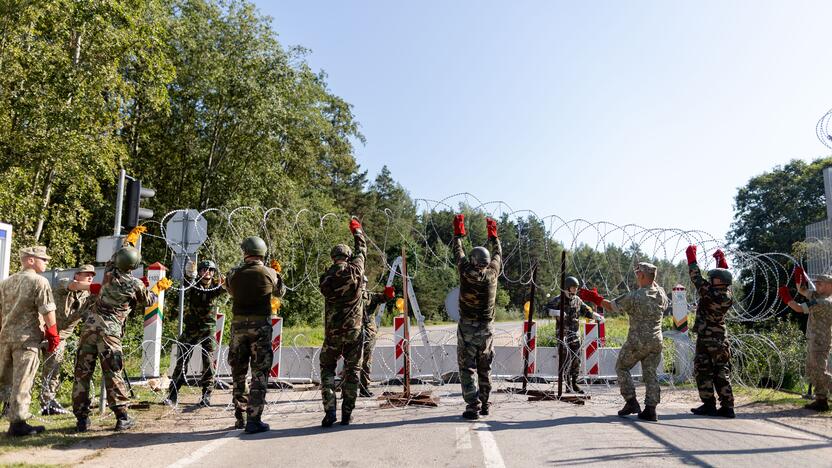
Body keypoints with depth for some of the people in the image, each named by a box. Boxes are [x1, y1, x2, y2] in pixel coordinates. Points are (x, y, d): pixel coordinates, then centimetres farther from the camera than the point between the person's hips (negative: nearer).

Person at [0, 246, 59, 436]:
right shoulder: (39, 281, -10)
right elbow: (48, 312, -13)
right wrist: (53, 335, -3)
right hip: (27, 337, -7)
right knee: (22, 382, -3)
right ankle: (18, 423, 1)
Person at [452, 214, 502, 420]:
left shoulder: (466, 273, -9)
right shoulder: (492, 274, -4)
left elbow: (458, 253, 7)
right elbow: (497, 254, 15)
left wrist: (458, 233, 22)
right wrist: (493, 235, 29)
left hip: (467, 328, -3)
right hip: (487, 328, 3)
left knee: (467, 369, 0)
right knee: (485, 369, 15)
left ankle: (473, 407, -5)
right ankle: (484, 405, 23)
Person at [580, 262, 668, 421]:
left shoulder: (634, 296, -15)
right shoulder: (661, 294, 0)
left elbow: (611, 306, -6)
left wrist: (594, 298, 8)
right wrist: (654, 283, 28)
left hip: (637, 342, -5)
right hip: (656, 342, 5)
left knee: (622, 367, 12)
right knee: (650, 374, 11)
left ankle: (631, 402, 7)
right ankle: (650, 409, 7)